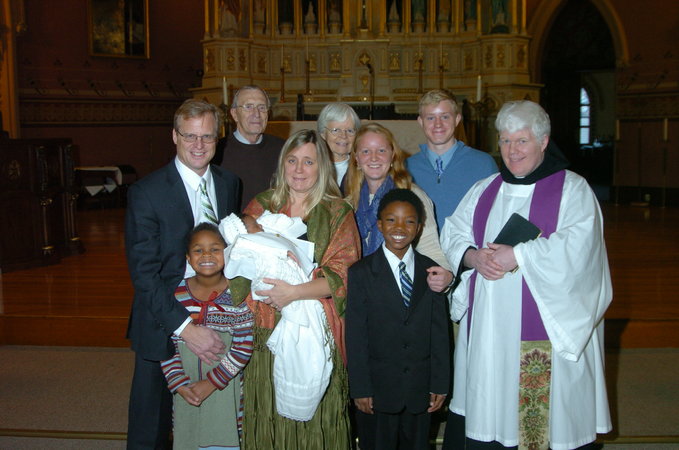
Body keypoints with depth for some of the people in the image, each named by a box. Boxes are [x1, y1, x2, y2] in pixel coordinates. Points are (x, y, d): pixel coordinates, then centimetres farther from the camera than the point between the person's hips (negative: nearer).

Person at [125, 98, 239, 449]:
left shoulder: (229, 183, 4)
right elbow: (144, 273, -16)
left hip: (216, 324, 4)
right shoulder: (146, 193, -13)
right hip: (163, 325, -4)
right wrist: (184, 326, -24)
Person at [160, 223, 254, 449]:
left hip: (225, 387, -2)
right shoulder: (176, 294, -4)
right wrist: (180, 384, -9)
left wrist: (212, 382, -12)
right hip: (186, 391, 2)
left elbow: (243, 348, -10)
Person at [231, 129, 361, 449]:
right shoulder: (260, 206, 9)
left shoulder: (338, 212, 2)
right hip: (267, 330, 2)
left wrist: (294, 292, -18)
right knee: (269, 414, 7)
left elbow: (343, 274, -7)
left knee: (315, 417, 4)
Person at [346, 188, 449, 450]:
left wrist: (440, 384, -1)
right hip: (379, 388, -2)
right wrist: (360, 389, -8)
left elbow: (439, 332, 2)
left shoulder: (431, 272, 3)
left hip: (420, 389, 2)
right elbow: (355, 337, -6)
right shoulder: (361, 273, -4)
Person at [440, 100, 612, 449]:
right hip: (489, 328, 4)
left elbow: (577, 246, -14)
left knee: (550, 418, -1)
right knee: (488, 414, 6)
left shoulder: (572, 189, 0)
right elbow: (452, 235, 10)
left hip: (549, 328, -4)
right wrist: (473, 257, -10)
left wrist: (518, 255, -18)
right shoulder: (483, 191, 16)